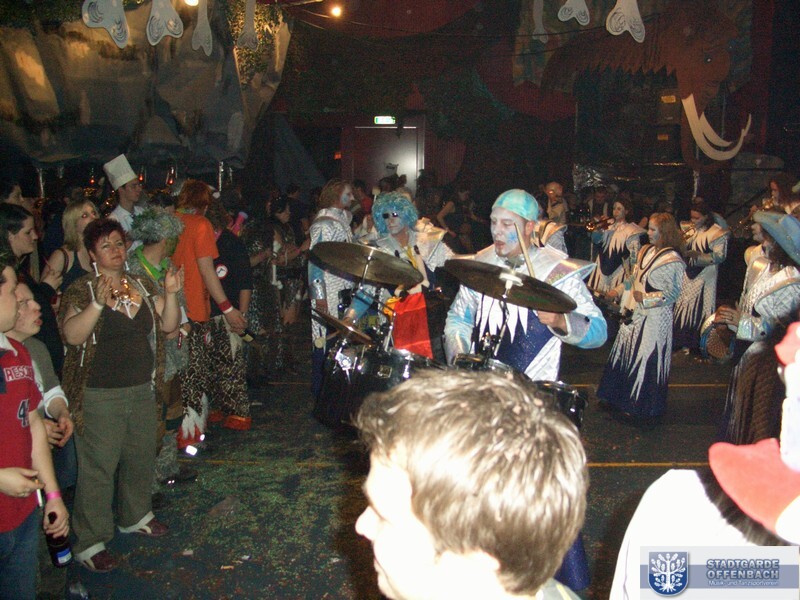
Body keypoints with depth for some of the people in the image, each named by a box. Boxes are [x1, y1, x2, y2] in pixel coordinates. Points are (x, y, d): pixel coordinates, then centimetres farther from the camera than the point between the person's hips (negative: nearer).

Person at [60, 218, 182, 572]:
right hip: (99, 396, -5)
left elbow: (168, 325, 3)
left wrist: (170, 295, -14)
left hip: (142, 390, 6)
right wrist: (99, 303, -35)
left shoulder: (142, 286, 7)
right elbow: (72, 335, -23)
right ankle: (90, 543, 13)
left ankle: (135, 516, 39)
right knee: (98, 468, 0)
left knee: (141, 458, 18)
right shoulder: (81, 290, -9)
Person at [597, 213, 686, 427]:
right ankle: (619, 399, 32)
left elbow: (672, 293, -16)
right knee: (625, 355, 16)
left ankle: (642, 410, 11)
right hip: (635, 313, 9)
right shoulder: (646, 251, 9)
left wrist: (645, 299, -22)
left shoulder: (672, 261, -15)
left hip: (654, 319, -8)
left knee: (646, 361, -2)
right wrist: (619, 290, 11)